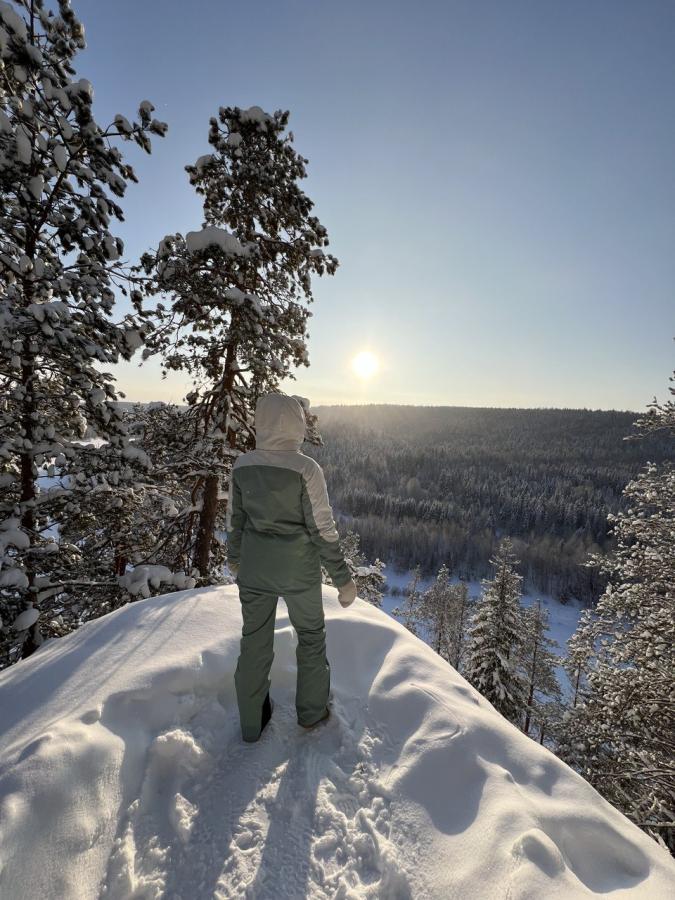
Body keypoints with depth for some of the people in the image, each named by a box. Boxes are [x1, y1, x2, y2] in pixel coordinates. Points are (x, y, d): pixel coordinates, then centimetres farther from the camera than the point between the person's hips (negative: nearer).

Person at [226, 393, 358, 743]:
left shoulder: (242, 465, -7)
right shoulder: (306, 469, -20)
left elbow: (234, 518, 3)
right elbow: (322, 529, -17)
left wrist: (233, 557, 20)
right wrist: (343, 578, -6)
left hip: (254, 567, 4)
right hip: (299, 569, -3)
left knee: (254, 640, 20)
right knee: (311, 635, 21)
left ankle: (251, 724, 39)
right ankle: (311, 712, 41)